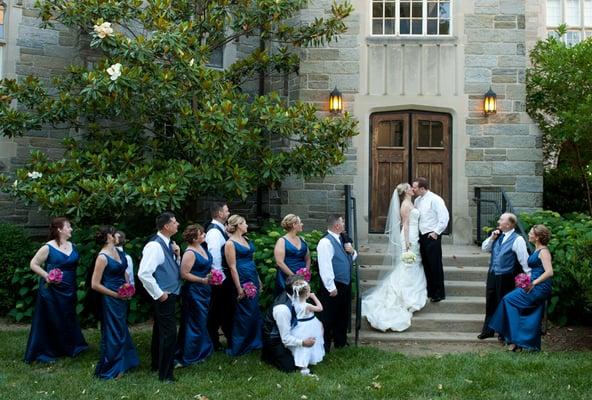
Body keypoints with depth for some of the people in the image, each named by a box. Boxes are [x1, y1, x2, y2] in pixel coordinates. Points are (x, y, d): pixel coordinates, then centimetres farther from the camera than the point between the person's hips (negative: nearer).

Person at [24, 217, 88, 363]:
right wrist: (46, 276, -20)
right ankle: (44, 352, 13)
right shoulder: (48, 248, -12)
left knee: (68, 320, 16)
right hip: (52, 290, -6)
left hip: (69, 291, 6)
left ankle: (70, 348, 30)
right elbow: (33, 264, -9)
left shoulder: (72, 247, 6)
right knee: (49, 321, 1)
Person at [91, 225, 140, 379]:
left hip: (122, 299, 8)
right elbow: (95, 285, -19)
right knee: (112, 334, 2)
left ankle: (122, 363, 36)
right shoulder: (102, 257, -18)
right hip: (111, 300, -8)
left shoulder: (118, 251, 4)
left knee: (121, 330, 20)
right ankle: (109, 370, 17)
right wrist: (116, 294, -15)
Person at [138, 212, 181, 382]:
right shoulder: (155, 246, -21)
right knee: (169, 332, -6)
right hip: (164, 296, -10)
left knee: (160, 330, 21)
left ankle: (157, 364, 36)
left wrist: (177, 256, -2)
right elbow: (143, 274, -27)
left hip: (170, 294, 10)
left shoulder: (168, 244, 8)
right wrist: (159, 294, -20)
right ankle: (165, 373, 4)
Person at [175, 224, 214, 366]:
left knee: (202, 321, 20)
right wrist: (203, 280, -22)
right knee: (196, 323, 1)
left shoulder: (202, 247, 5)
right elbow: (184, 274, -23)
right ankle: (189, 356, 13)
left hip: (204, 291, 9)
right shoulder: (190, 253, -21)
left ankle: (201, 351, 35)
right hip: (194, 291, -9)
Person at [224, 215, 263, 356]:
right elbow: (232, 267, -14)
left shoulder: (246, 240, 13)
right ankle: (238, 347, 12)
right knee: (244, 314, 0)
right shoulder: (230, 243, -11)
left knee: (255, 311, 12)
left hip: (253, 279, 8)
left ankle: (254, 342, 24)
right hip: (243, 280, -8)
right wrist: (239, 289, -16)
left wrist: (258, 280, 16)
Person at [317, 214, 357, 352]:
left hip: (345, 284, 9)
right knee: (329, 318, 1)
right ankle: (325, 346, 12)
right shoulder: (326, 242, -19)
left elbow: (351, 258, 22)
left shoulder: (341, 239, 10)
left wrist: (352, 252, -1)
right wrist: (331, 287, -23)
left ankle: (341, 342, 35)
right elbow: (325, 267, -23)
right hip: (334, 287, -9)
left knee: (343, 315, 20)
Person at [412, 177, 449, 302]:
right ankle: (430, 291, 23)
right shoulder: (417, 200, 11)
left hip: (432, 236, -8)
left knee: (435, 265, -1)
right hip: (422, 236, 8)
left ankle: (439, 294, 8)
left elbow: (444, 217, -15)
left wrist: (436, 232, -14)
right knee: (426, 265, 12)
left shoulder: (435, 199, -12)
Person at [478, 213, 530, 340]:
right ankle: (488, 330, 30)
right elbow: (484, 248, 12)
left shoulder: (517, 240, -14)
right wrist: (492, 237, -4)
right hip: (492, 275, 7)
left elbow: (524, 260, -15)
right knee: (490, 303, 16)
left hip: (505, 278, -7)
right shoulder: (498, 236, 7)